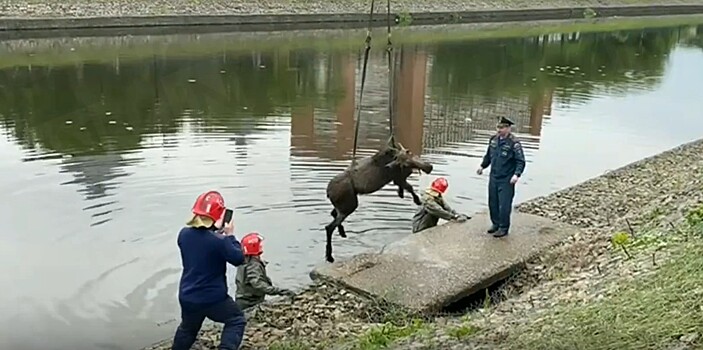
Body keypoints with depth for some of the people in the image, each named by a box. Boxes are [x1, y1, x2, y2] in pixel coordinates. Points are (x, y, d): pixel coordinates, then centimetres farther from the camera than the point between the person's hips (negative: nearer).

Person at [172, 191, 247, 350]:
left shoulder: (184, 234, -5)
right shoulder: (219, 241, -24)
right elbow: (238, 259, -10)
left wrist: (215, 230, 9)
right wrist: (230, 236, -3)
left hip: (187, 297, 6)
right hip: (213, 298, -6)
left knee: (187, 329, 30)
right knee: (236, 320, 15)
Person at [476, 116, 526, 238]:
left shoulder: (514, 143, -15)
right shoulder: (493, 139, 5)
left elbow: (521, 161, -15)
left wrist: (517, 174, -26)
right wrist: (482, 166, 20)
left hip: (506, 180, -7)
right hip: (493, 177, 7)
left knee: (504, 205, -3)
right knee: (492, 202, 15)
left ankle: (504, 228, 10)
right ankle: (495, 223, 31)